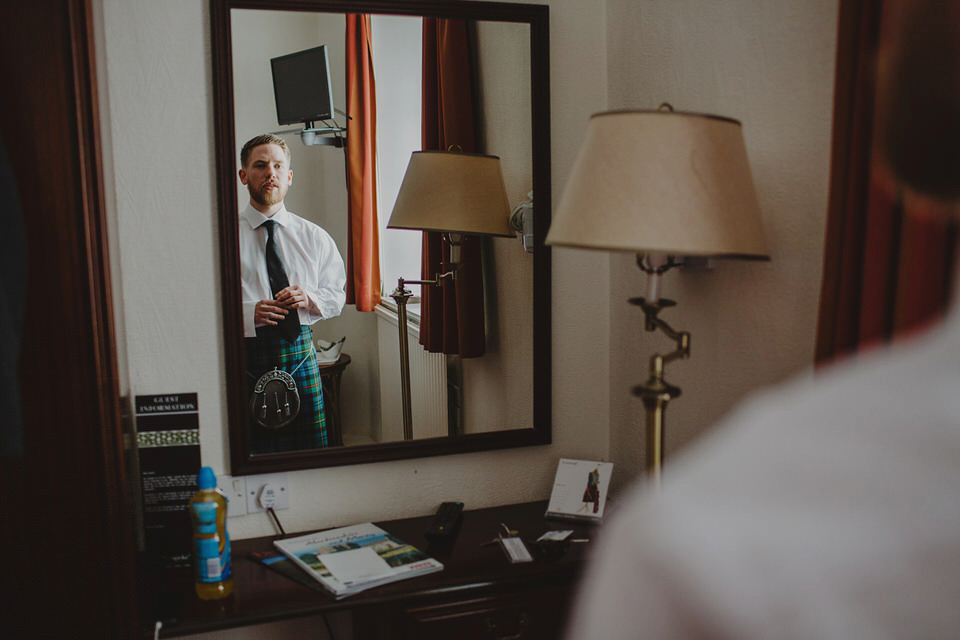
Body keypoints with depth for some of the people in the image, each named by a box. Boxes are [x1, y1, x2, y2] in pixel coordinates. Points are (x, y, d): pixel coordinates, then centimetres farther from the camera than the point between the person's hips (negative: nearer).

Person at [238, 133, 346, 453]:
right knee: (251, 454, 3)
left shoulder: (314, 236, 10)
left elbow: (337, 296, 13)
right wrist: (247, 312, -19)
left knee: (312, 449, 6)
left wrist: (309, 299, -7)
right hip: (245, 356, -2)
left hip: (300, 351, 2)